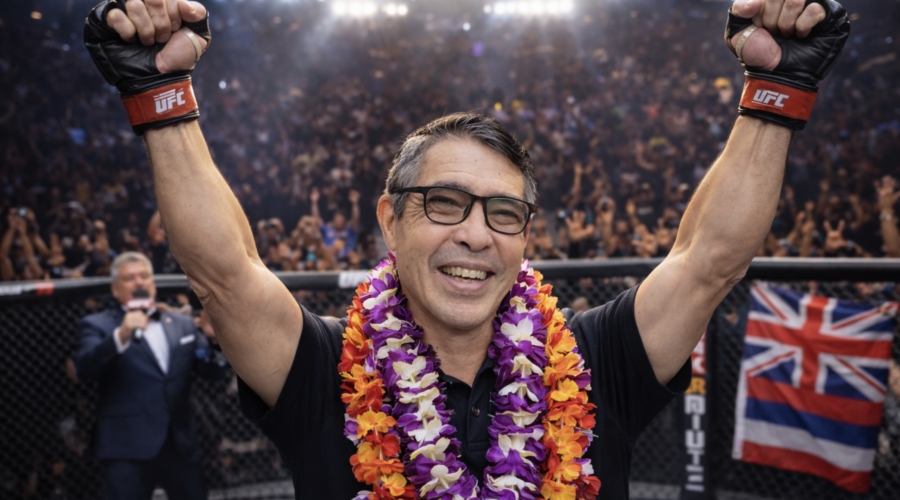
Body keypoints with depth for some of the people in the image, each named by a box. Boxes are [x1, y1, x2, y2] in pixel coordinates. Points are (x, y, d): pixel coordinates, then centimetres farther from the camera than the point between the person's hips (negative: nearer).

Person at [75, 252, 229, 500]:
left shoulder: (183, 324, 14)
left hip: (182, 444, 4)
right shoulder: (97, 325, 3)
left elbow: (214, 371, 8)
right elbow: (85, 367, -15)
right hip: (128, 447, -4)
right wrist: (121, 336, -32)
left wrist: (217, 339, -13)